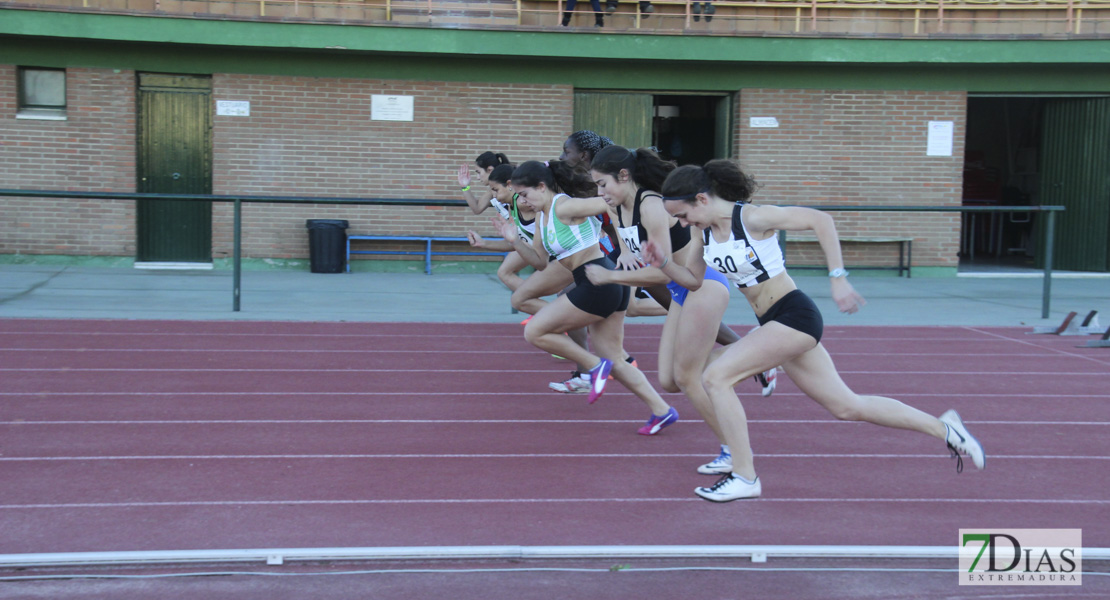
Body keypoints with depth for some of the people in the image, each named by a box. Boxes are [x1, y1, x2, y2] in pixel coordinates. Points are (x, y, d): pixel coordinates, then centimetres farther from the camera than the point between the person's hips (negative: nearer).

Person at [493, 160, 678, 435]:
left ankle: (596, 366, 2)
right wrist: (515, 240, 4)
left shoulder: (564, 208, -14)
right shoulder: (542, 216, 14)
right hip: (608, 287, 10)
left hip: (598, 285, -10)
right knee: (613, 361, 15)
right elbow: (541, 261, 18)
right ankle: (661, 410, 17)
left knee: (535, 332, -1)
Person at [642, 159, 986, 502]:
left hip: (794, 316, -9)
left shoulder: (751, 217, -18)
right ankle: (943, 428, 28)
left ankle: (744, 478, -6)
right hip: (775, 324, 9)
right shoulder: (705, 230, 5)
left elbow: (819, 219, -16)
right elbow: (692, 279, 14)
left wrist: (837, 278, -18)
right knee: (848, 407, 14)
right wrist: (663, 261, -5)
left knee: (715, 377, -16)